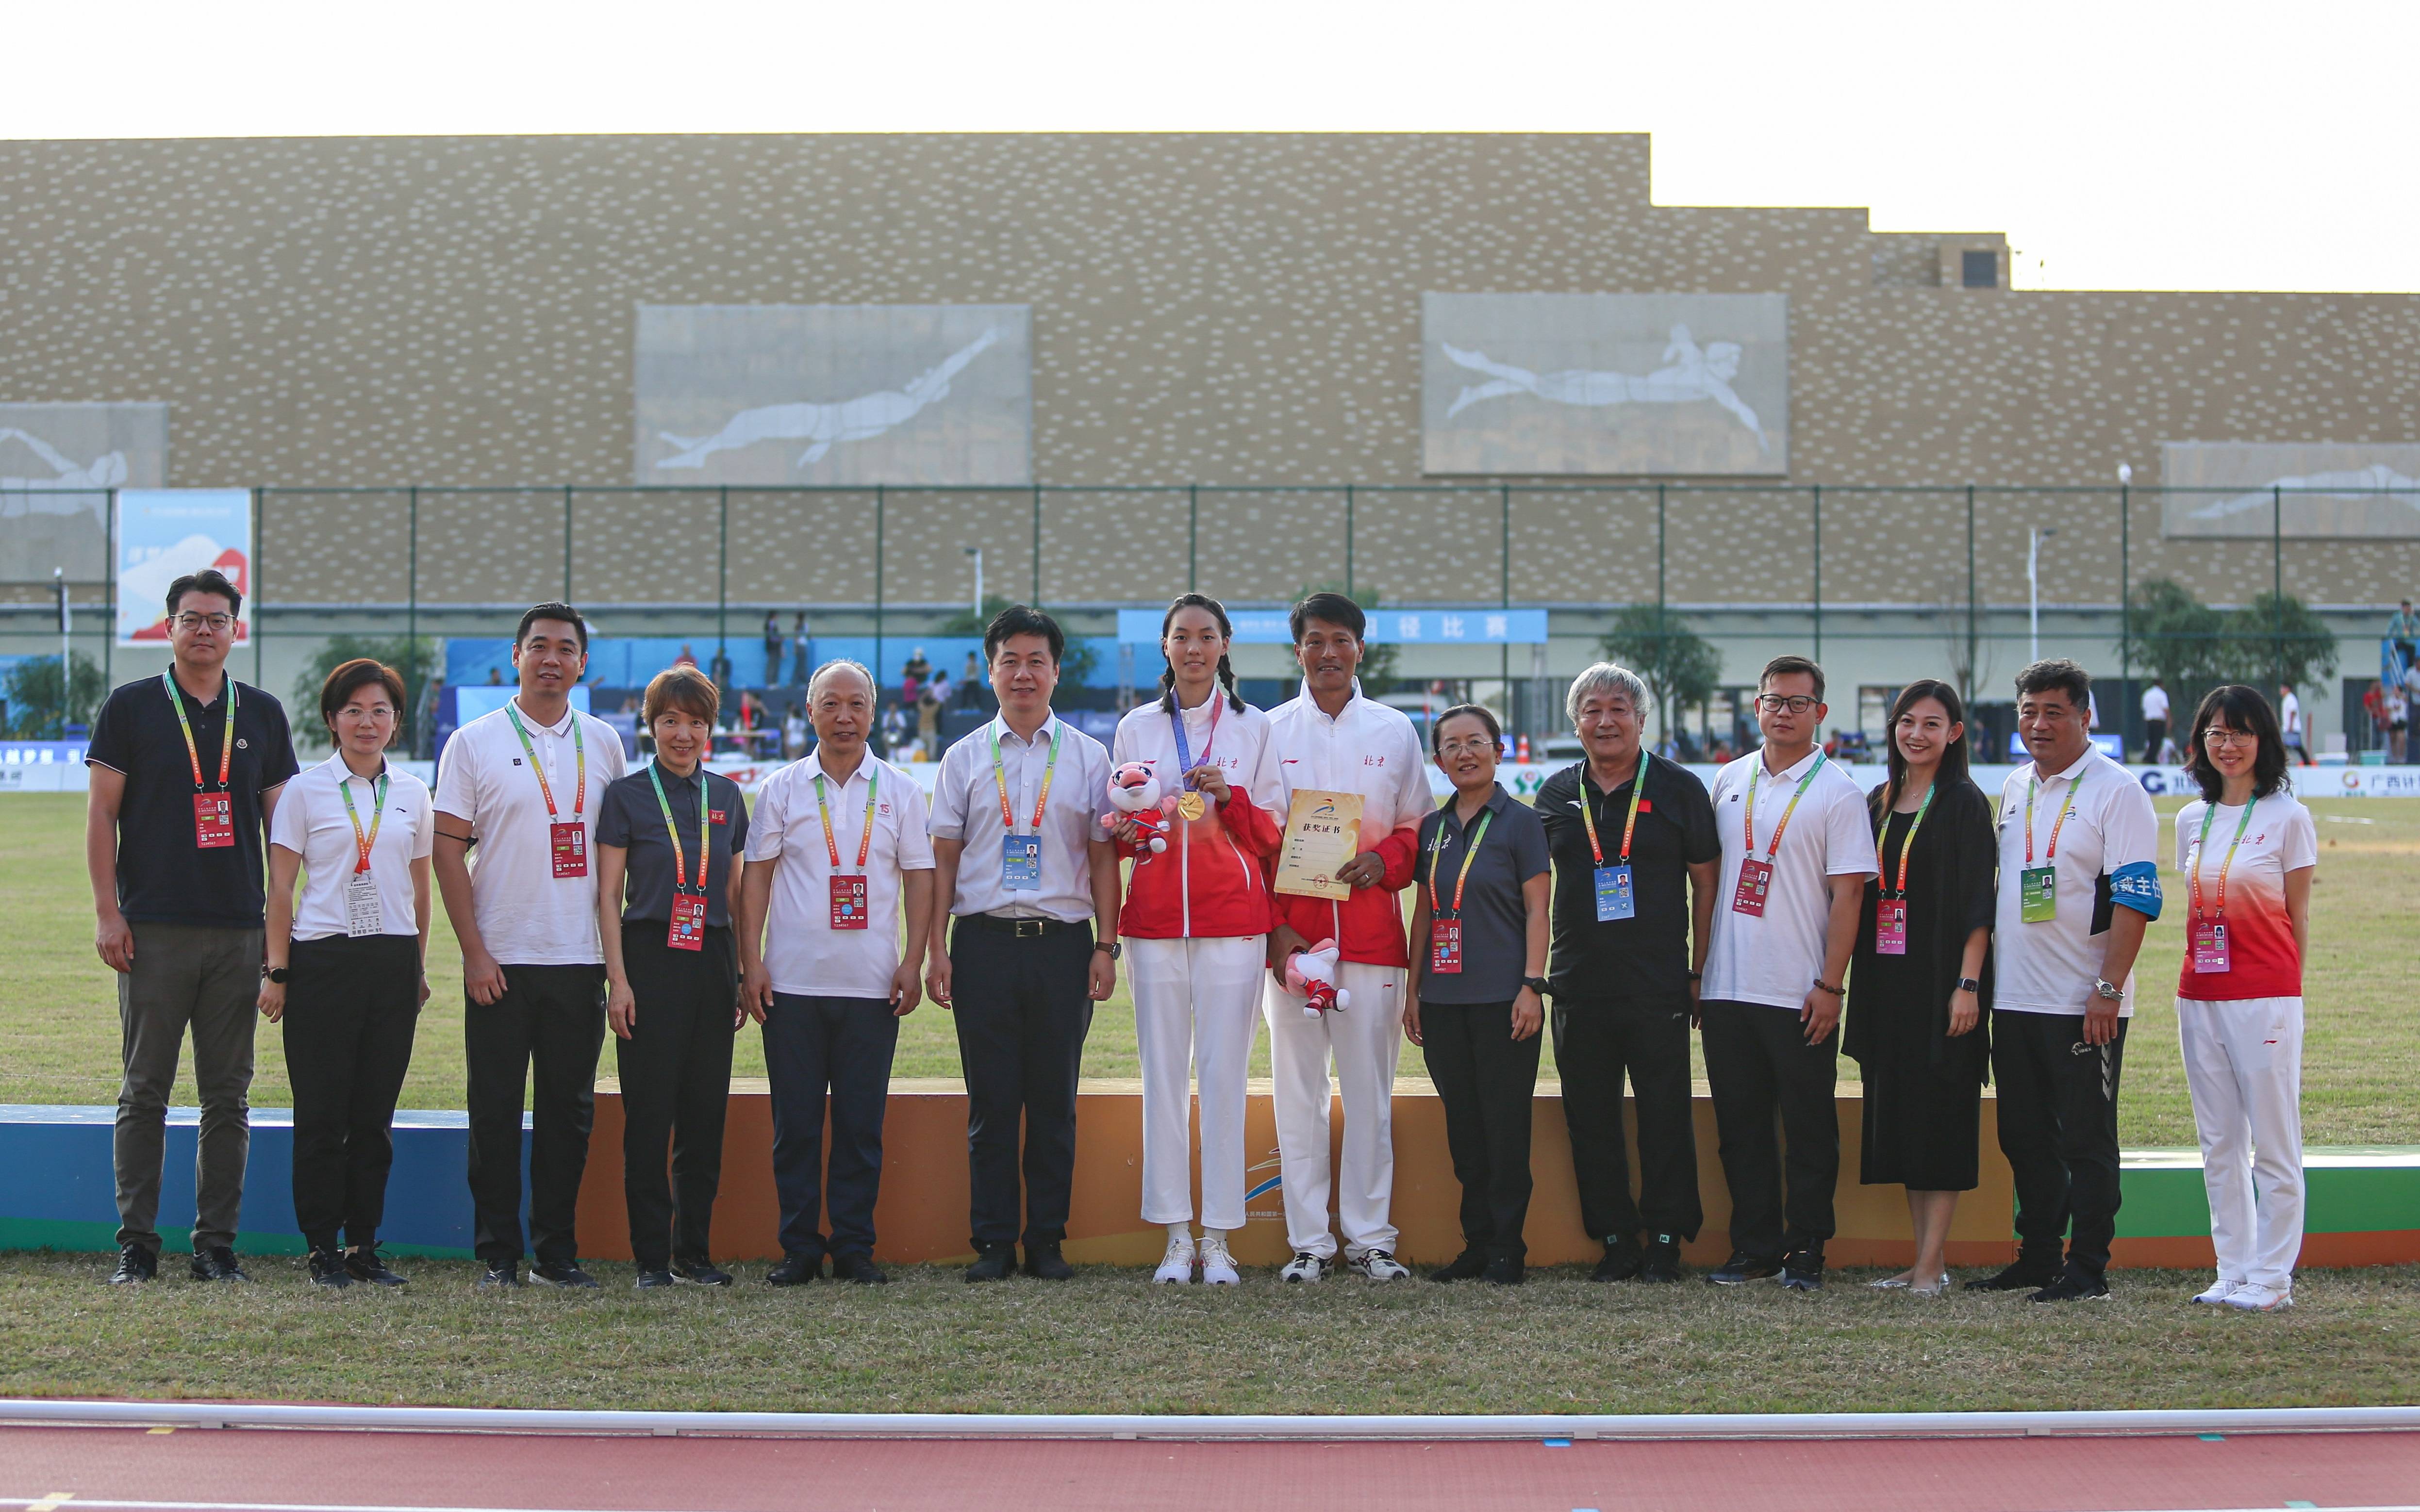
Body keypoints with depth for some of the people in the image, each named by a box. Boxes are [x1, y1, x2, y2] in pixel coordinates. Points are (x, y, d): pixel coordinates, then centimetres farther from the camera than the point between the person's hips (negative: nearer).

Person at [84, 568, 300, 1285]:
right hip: (154, 929, -2)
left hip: (239, 931, 3)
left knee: (228, 1096, 4)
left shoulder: (262, 714, 11)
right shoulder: (131, 707, 4)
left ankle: (217, 1244, 9)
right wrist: (107, 912, -6)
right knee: (144, 1092, 0)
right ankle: (136, 1244, 5)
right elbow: (101, 814, 2)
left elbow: (279, 818, 14)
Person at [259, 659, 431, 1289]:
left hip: (393, 962, 3)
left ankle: (364, 1245, 12)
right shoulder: (306, 791, 1)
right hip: (323, 959, -3)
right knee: (322, 1113, -2)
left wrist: (419, 966, 14)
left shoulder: (413, 794, 10)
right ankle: (323, 1248, 5)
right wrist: (277, 971, -4)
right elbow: (281, 889, 0)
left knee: (375, 1113, 5)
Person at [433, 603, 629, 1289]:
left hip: (580, 959, 3)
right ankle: (498, 1253, 7)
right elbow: (449, 851, -2)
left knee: (570, 1109, 5)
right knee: (496, 1110, 0)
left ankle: (557, 1251, 12)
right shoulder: (474, 743, 1)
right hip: (500, 960, -3)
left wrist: (620, 948, 7)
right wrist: (474, 951, -9)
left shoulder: (604, 744, 11)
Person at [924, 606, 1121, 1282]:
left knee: (1055, 1103, 2)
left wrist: (1106, 946, 0)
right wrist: (936, 948, 1)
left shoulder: (1087, 757, 8)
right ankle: (994, 1242, 7)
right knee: (991, 1102, 1)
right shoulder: (965, 758, 10)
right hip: (985, 941, 0)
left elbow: (1103, 856, 8)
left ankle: (1047, 1239, 9)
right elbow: (943, 857, 9)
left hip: (1063, 941, 0)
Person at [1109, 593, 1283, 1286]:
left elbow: (1271, 835, 6)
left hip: (1232, 916, -1)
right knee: (1163, 1070, -1)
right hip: (1155, 916, 1)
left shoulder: (1254, 728, 7)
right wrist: (1128, 832, -6)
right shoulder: (1136, 729, 11)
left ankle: (1218, 1237, 2)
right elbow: (1118, 832, 16)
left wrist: (1229, 797, -11)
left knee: (1224, 1070, -4)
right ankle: (1176, 1235, 6)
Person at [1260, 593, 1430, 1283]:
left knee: (1370, 1088, 1)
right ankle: (1309, 1241, 5)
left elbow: (1420, 826, 14)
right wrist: (1272, 928, -5)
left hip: (1370, 933, 1)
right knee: (1298, 1089, 0)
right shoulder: (1270, 731, 7)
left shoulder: (1395, 731, 10)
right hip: (1291, 934, 0)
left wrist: (1384, 860, -8)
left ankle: (1370, 1236, 7)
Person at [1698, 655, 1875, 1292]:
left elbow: (1847, 894, -7)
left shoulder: (1838, 792, -3)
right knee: (1740, 1125, 8)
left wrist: (1830, 986, -13)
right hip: (1727, 990, 5)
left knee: (1809, 1127, 1)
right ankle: (1755, 1246, 17)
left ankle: (1806, 1250, 9)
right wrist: (1698, 971, 13)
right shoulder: (1729, 782, 12)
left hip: (1800, 996, -5)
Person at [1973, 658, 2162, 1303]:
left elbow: (2134, 898, -14)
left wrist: (2110, 989, -20)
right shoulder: (2013, 789, 14)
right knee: (2024, 1136, 12)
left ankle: (2087, 1269, 4)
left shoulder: (2116, 791, -8)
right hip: (2013, 999, 7)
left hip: (2085, 1006, -7)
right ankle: (2036, 1258, 22)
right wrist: (1979, 979, 16)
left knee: (2087, 1140, -1)